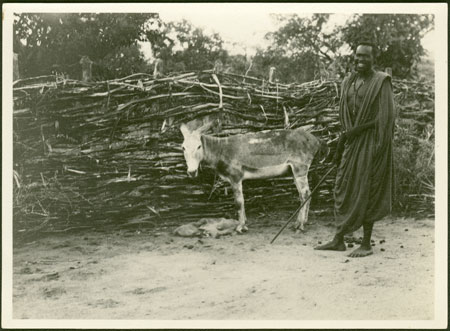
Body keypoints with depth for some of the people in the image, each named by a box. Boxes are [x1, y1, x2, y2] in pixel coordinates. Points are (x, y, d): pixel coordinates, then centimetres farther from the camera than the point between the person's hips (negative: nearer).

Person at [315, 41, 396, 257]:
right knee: (343, 188, 6)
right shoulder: (348, 82, 13)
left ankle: (366, 244, 5)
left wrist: (356, 129, -17)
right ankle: (338, 240, 14)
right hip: (352, 141, 7)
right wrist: (341, 145, 14)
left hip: (370, 141, -7)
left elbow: (386, 116, -13)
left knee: (366, 191, -4)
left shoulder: (381, 81, -7)